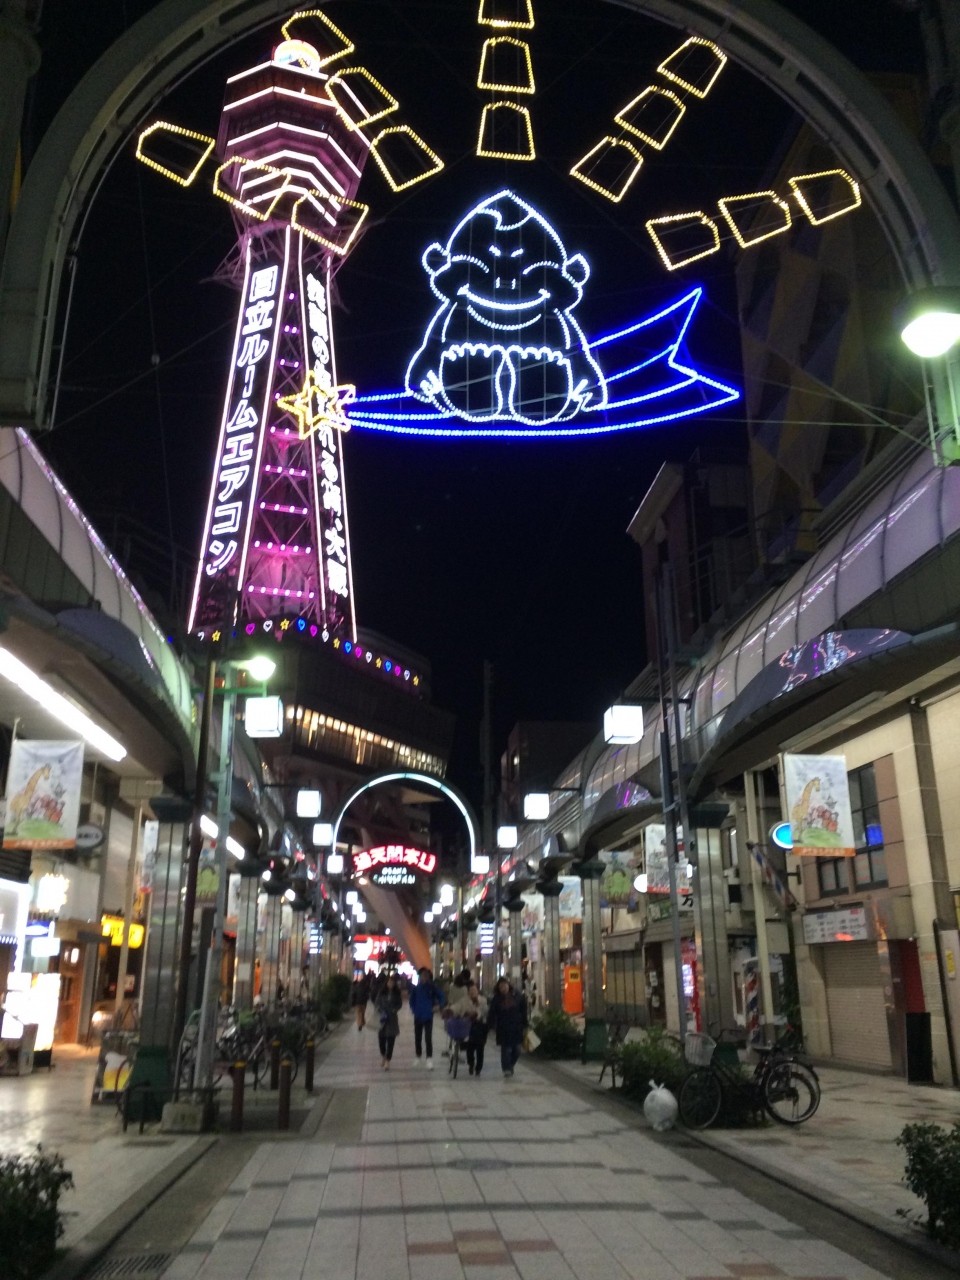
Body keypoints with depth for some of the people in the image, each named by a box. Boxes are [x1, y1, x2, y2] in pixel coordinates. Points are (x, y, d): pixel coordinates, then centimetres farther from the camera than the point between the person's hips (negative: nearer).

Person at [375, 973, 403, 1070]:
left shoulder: (397, 992, 2)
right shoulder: (382, 991, -1)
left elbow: (399, 1004, 7)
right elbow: (377, 1003, 0)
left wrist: (394, 1010, -10)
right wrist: (381, 1012, -13)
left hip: (392, 1019, 0)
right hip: (382, 1018, 0)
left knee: (391, 1040, -2)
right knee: (381, 1038, 1)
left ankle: (387, 1061, 4)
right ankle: (383, 1056, 29)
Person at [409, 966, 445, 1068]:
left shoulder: (433, 987, -8)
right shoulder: (416, 988, -4)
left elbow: (441, 997, 0)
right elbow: (412, 999, 11)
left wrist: (438, 1006, -15)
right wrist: (413, 1009, 2)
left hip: (428, 1017, -3)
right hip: (418, 1016, 3)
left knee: (428, 1038, -12)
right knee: (417, 1038, 13)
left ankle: (429, 1060, -11)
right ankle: (418, 1057, 31)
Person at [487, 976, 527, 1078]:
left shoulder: (517, 996, 0)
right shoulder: (497, 999, -2)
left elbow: (523, 1011, 5)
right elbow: (492, 1013, -5)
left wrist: (524, 1024, 3)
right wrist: (491, 1025, -14)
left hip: (516, 1027, 2)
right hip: (503, 1028, -2)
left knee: (516, 1049, 6)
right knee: (506, 1049, -6)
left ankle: (510, 1065, 30)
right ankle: (507, 1069, 0)